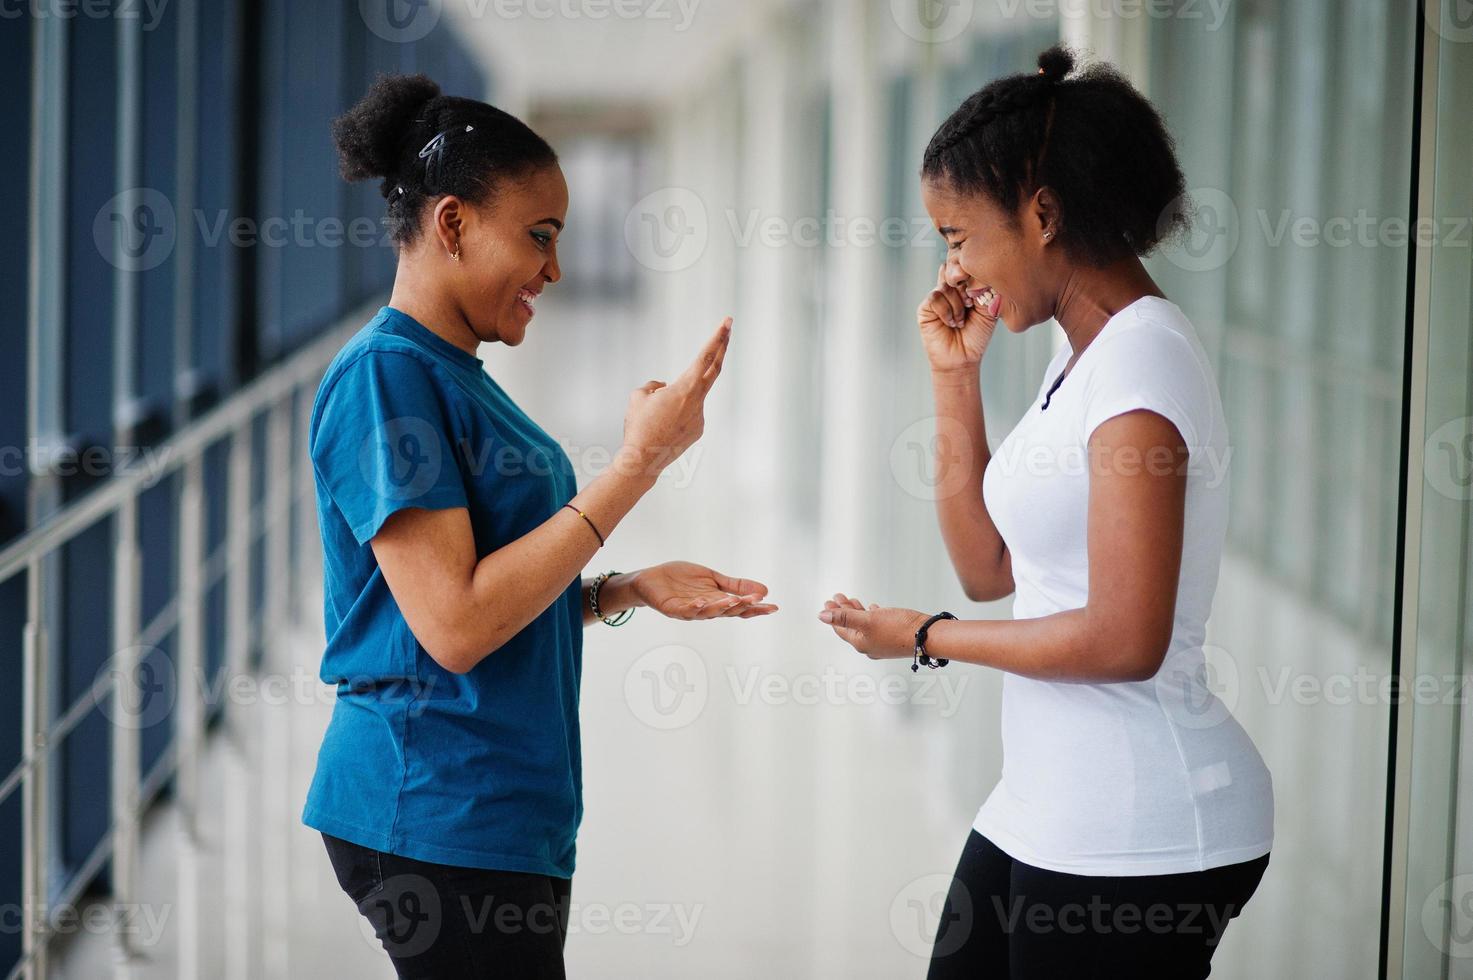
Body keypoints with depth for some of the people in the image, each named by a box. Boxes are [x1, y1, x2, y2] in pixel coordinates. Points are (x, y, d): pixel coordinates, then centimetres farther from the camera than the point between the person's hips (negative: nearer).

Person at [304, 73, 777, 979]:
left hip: (506, 813, 9)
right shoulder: (386, 374, -14)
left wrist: (630, 590, 3)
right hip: (441, 818, -9)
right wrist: (641, 462, -19)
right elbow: (454, 624, -21)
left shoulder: (461, 378, 13)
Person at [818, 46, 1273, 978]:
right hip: (1045, 805, 9)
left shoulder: (1143, 356, -16)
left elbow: (1125, 640, -22)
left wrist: (927, 638, -9)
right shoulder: (1080, 356, 13)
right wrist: (956, 377, 10)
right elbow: (990, 567, 16)